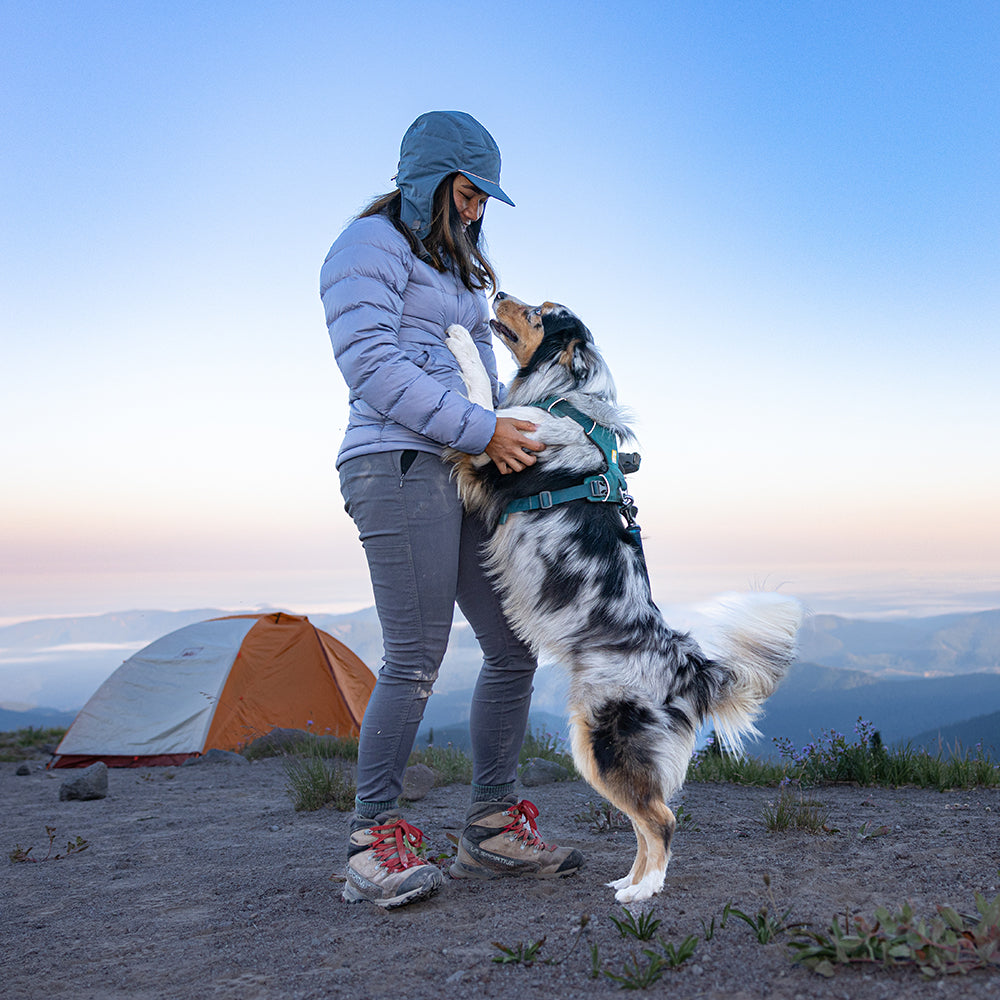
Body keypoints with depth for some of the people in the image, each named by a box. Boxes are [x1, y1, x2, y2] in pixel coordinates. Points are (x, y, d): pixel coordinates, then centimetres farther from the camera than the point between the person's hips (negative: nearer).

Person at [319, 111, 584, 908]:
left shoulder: (458, 268, 28)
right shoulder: (372, 245, 1)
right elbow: (373, 368, -12)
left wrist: (509, 438, 10)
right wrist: (482, 429, -14)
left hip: (468, 475, 9)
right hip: (399, 465, -9)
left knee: (514, 648, 5)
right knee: (416, 659, -12)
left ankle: (493, 828, 15)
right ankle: (374, 845, 0)